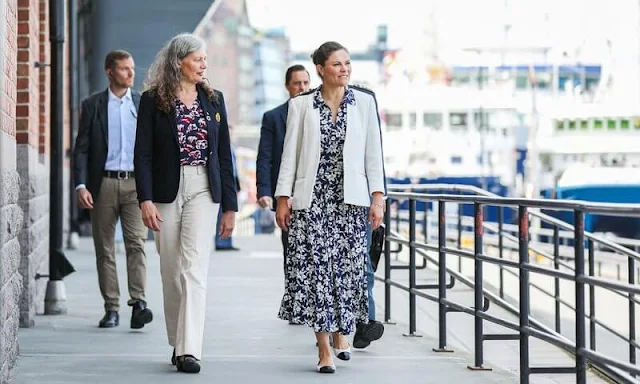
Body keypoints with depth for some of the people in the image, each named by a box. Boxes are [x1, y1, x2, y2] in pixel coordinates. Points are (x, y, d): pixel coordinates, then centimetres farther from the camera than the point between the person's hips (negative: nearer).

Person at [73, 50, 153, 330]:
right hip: (103, 183, 1)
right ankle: (111, 309, 8)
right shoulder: (92, 105, 6)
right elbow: (82, 148, 4)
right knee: (104, 249, 3)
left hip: (135, 183, 0)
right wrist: (81, 185, -8)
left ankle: (138, 303, -21)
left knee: (136, 242, -14)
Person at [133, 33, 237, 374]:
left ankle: (189, 349, -18)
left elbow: (224, 155, 11)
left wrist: (229, 205, 9)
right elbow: (143, 154, -3)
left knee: (194, 268, -12)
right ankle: (178, 343, 19)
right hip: (166, 191, -1)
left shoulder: (213, 99, 9)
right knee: (171, 272, 6)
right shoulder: (153, 100, 0)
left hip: (203, 191, 1)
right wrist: (145, 199, -15)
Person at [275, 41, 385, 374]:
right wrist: (283, 197, -1)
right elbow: (290, 153, 4)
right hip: (311, 199, -1)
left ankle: (341, 331, 27)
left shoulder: (364, 102, 5)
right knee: (315, 267, -6)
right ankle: (324, 349, -3)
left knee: (347, 267, 3)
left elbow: (373, 152, 5)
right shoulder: (301, 105, 3)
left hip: (351, 198, 1)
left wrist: (378, 197, -1)